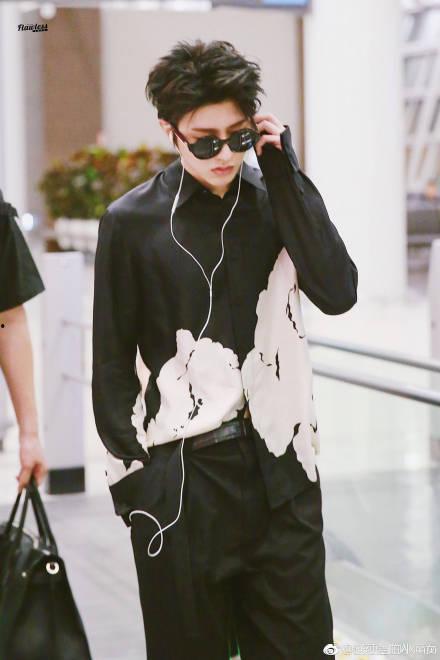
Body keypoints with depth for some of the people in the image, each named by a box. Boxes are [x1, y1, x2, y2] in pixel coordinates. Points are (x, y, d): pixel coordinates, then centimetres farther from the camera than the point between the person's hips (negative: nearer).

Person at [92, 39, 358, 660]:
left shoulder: (276, 198, 4)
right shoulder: (132, 222, -4)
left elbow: (337, 293, -11)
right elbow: (112, 364, 1)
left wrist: (287, 175, -11)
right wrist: (131, 473, -1)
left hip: (282, 466, 3)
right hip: (181, 474, -2)